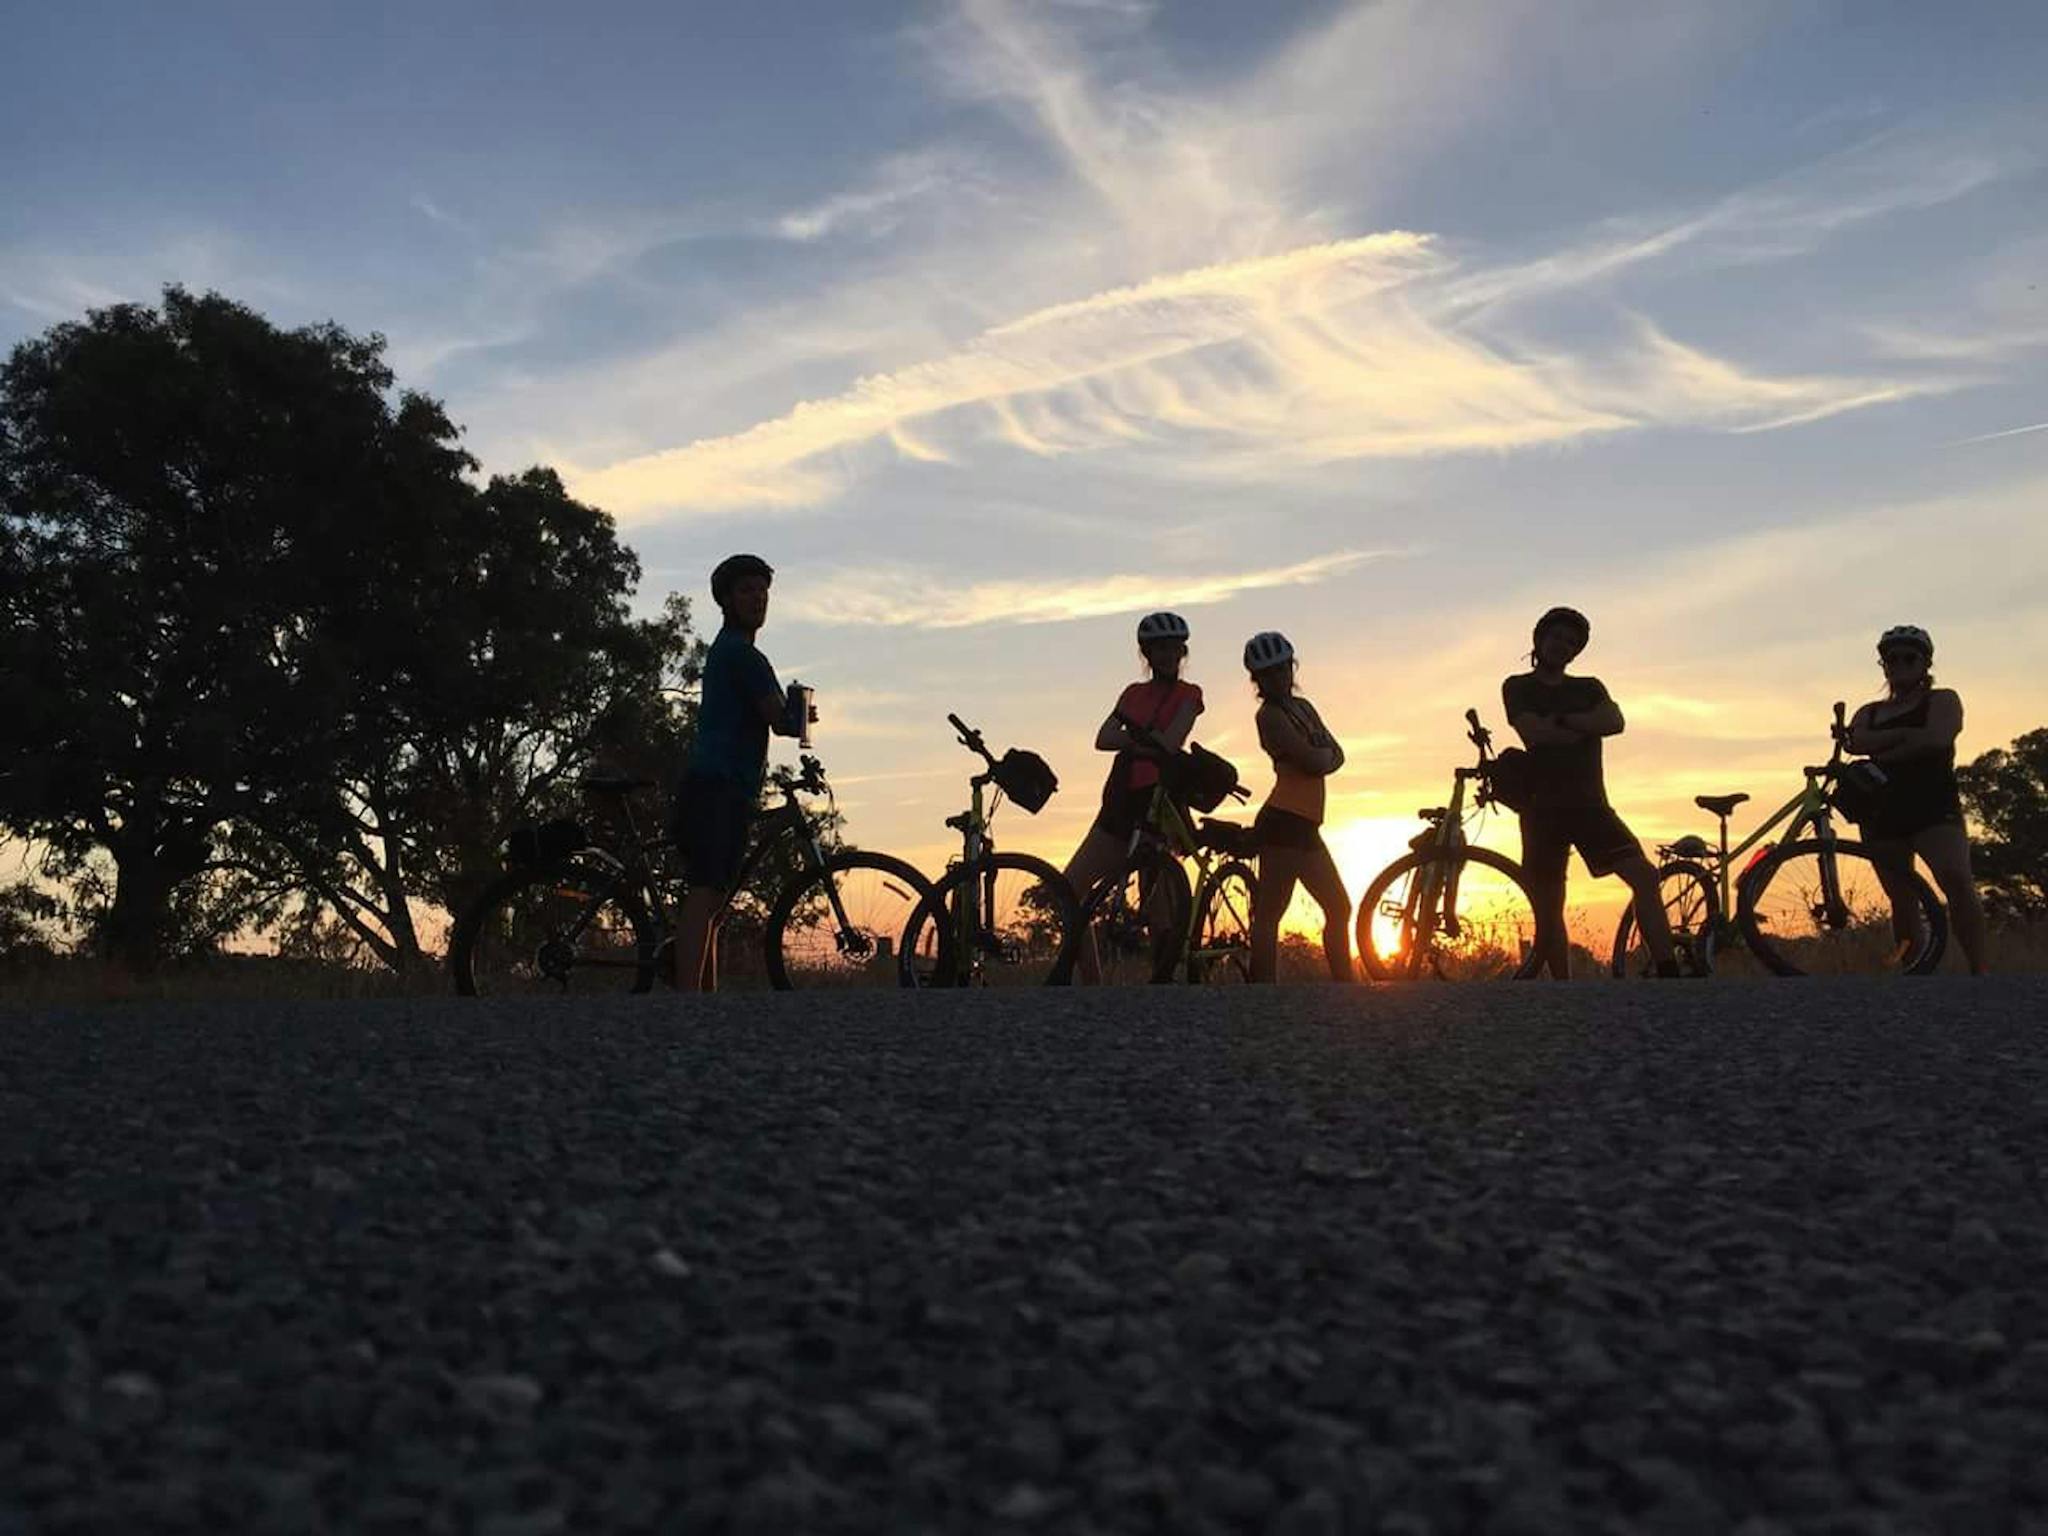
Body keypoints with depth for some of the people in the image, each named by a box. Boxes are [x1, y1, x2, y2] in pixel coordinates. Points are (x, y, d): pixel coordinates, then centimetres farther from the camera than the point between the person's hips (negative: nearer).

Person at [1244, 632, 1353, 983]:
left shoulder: (1302, 707, 20)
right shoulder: (1271, 715, -8)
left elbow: (1336, 755, 13)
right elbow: (1315, 762, -16)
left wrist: (1322, 756, -8)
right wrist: (1324, 753, 4)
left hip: (1304, 827, 10)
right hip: (1283, 822, -10)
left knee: (1339, 909, 15)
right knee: (1269, 914, -11)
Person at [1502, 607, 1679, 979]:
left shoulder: (1589, 688, 18)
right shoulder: (1518, 688, 9)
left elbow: (1615, 722, -3)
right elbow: (1533, 732, -11)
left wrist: (1562, 720, -9)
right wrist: (1586, 728, -3)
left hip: (1589, 804, 2)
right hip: (1543, 808, -2)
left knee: (1644, 875, -17)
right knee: (1548, 912, 0)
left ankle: (1668, 973, -19)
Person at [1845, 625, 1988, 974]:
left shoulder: (1942, 700, 10)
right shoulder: (1870, 712, 20)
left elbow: (1936, 739, -12)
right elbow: (1856, 742, -4)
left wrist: (1883, 755, -7)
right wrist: (1906, 734, -12)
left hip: (1933, 806, -4)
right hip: (1883, 811, 4)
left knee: (1958, 882, -24)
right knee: (1901, 898, 5)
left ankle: (1978, 971, -24)